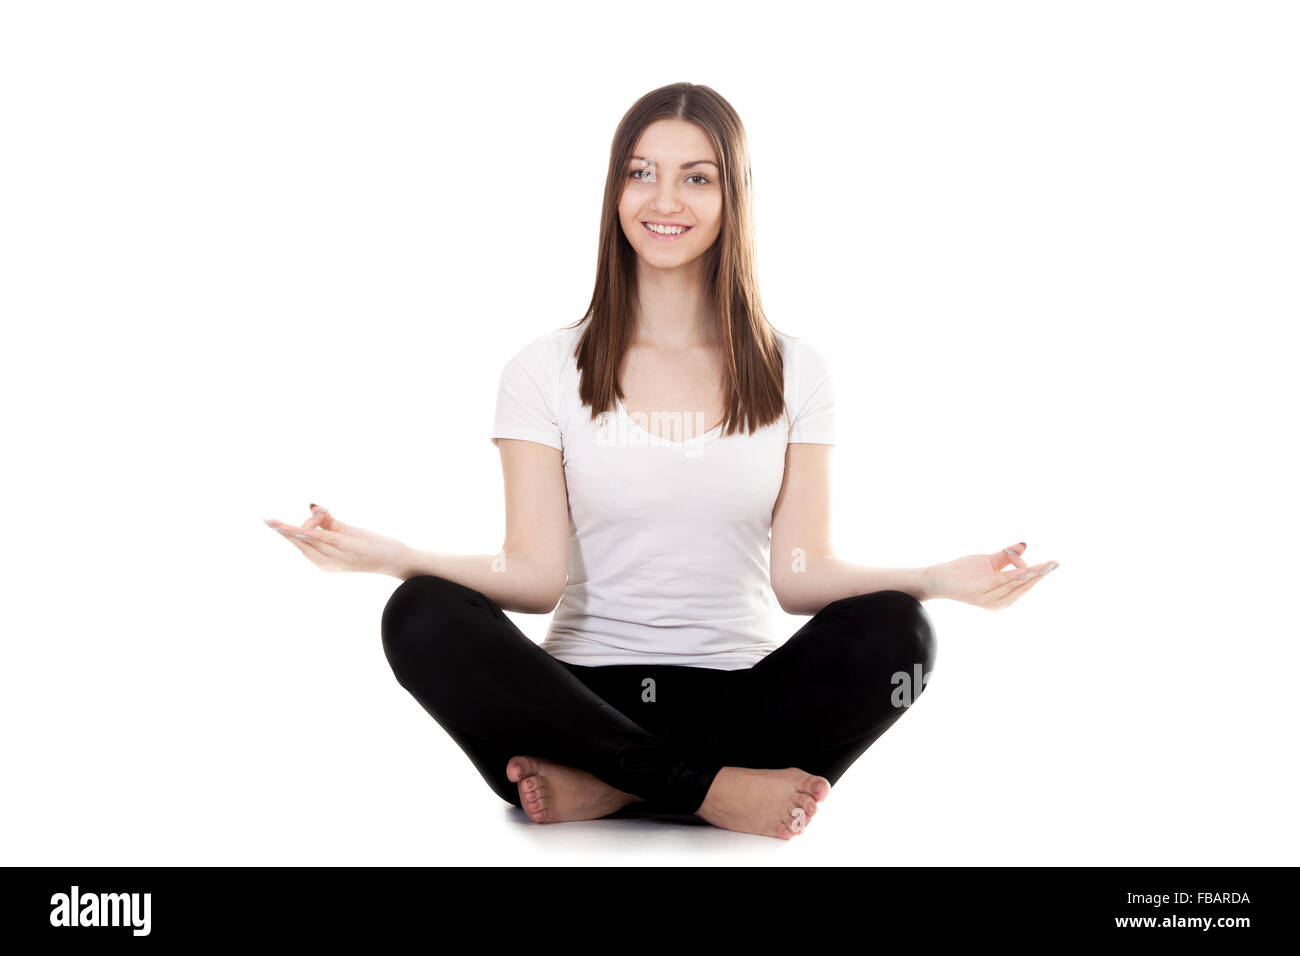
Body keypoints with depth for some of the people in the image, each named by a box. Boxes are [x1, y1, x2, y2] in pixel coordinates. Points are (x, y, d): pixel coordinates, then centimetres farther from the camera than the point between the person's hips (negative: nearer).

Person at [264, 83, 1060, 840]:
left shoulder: (795, 371, 7)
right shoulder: (546, 370, 4)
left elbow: (800, 574, 0)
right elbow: (538, 575, -5)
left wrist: (939, 579, -17)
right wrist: (394, 556, -21)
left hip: (745, 695, 1)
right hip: (586, 695, 0)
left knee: (892, 632, -28)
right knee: (423, 617, -27)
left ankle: (605, 788, -24)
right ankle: (716, 789, -25)